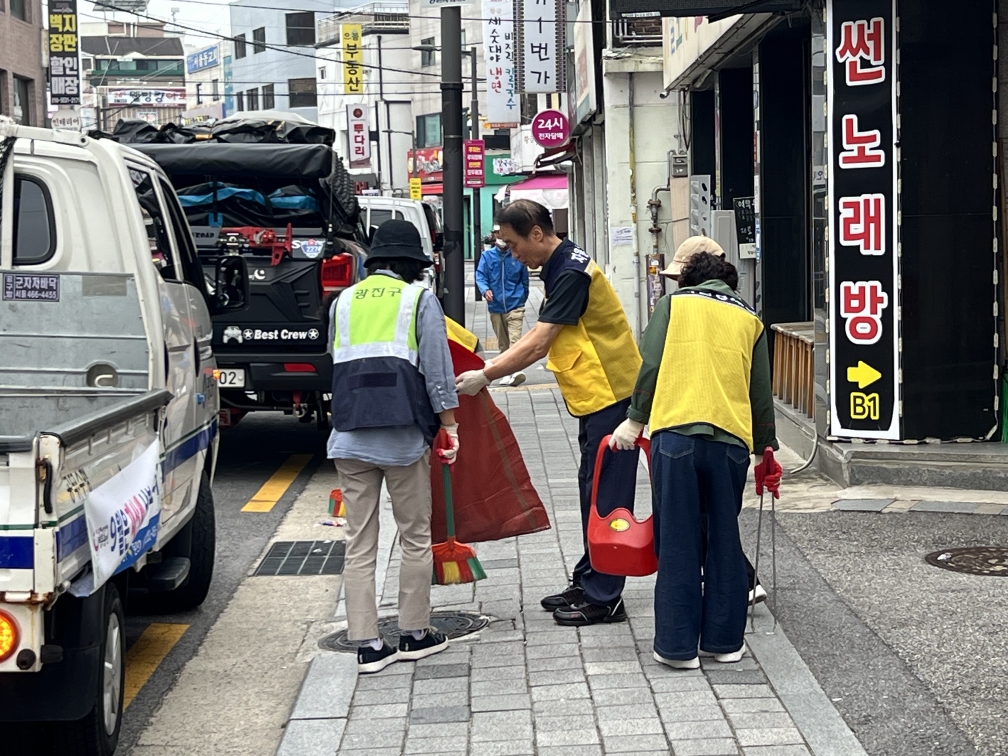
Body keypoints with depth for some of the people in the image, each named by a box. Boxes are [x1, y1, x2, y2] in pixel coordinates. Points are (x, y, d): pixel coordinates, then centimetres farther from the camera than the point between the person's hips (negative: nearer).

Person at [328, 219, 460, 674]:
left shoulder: (342, 302, 13)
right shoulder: (420, 300, 2)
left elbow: (337, 365, 17)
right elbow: (438, 371, -2)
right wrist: (450, 427, 3)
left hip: (349, 437, 3)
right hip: (404, 437, -3)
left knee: (359, 543, 6)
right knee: (415, 538, 10)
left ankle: (368, 645, 6)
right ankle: (415, 635, 17)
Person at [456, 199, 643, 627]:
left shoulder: (571, 274, -19)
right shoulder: (559, 268, 13)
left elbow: (537, 346, -21)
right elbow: (540, 337, 15)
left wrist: (485, 376, -17)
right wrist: (491, 369, 8)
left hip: (611, 394, -10)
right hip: (595, 395, 10)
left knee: (605, 496, -6)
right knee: (594, 491, 16)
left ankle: (603, 599, -1)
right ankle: (588, 583, 25)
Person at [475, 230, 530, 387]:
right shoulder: (487, 256, 1)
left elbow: (524, 279, 11)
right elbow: (480, 276, -5)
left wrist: (521, 300, 19)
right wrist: (485, 290, -26)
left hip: (515, 306, -3)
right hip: (496, 307, 3)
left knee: (515, 339, -18)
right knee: (502, 343, 13)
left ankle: (516, 371, -27)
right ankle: (507, 372, 23)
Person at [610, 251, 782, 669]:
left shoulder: (673, 302, 12)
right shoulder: (748, 318, 19)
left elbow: (651, 364, 0)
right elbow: (761, 392, 18)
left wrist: (635, 419, 6)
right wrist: (766, 447, 27)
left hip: (675, 433, -2)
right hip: (731, 438, 2)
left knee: (677, 542, 2)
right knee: (724, 539, 13)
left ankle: (678, 645, 5)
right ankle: (724, 639, 18)